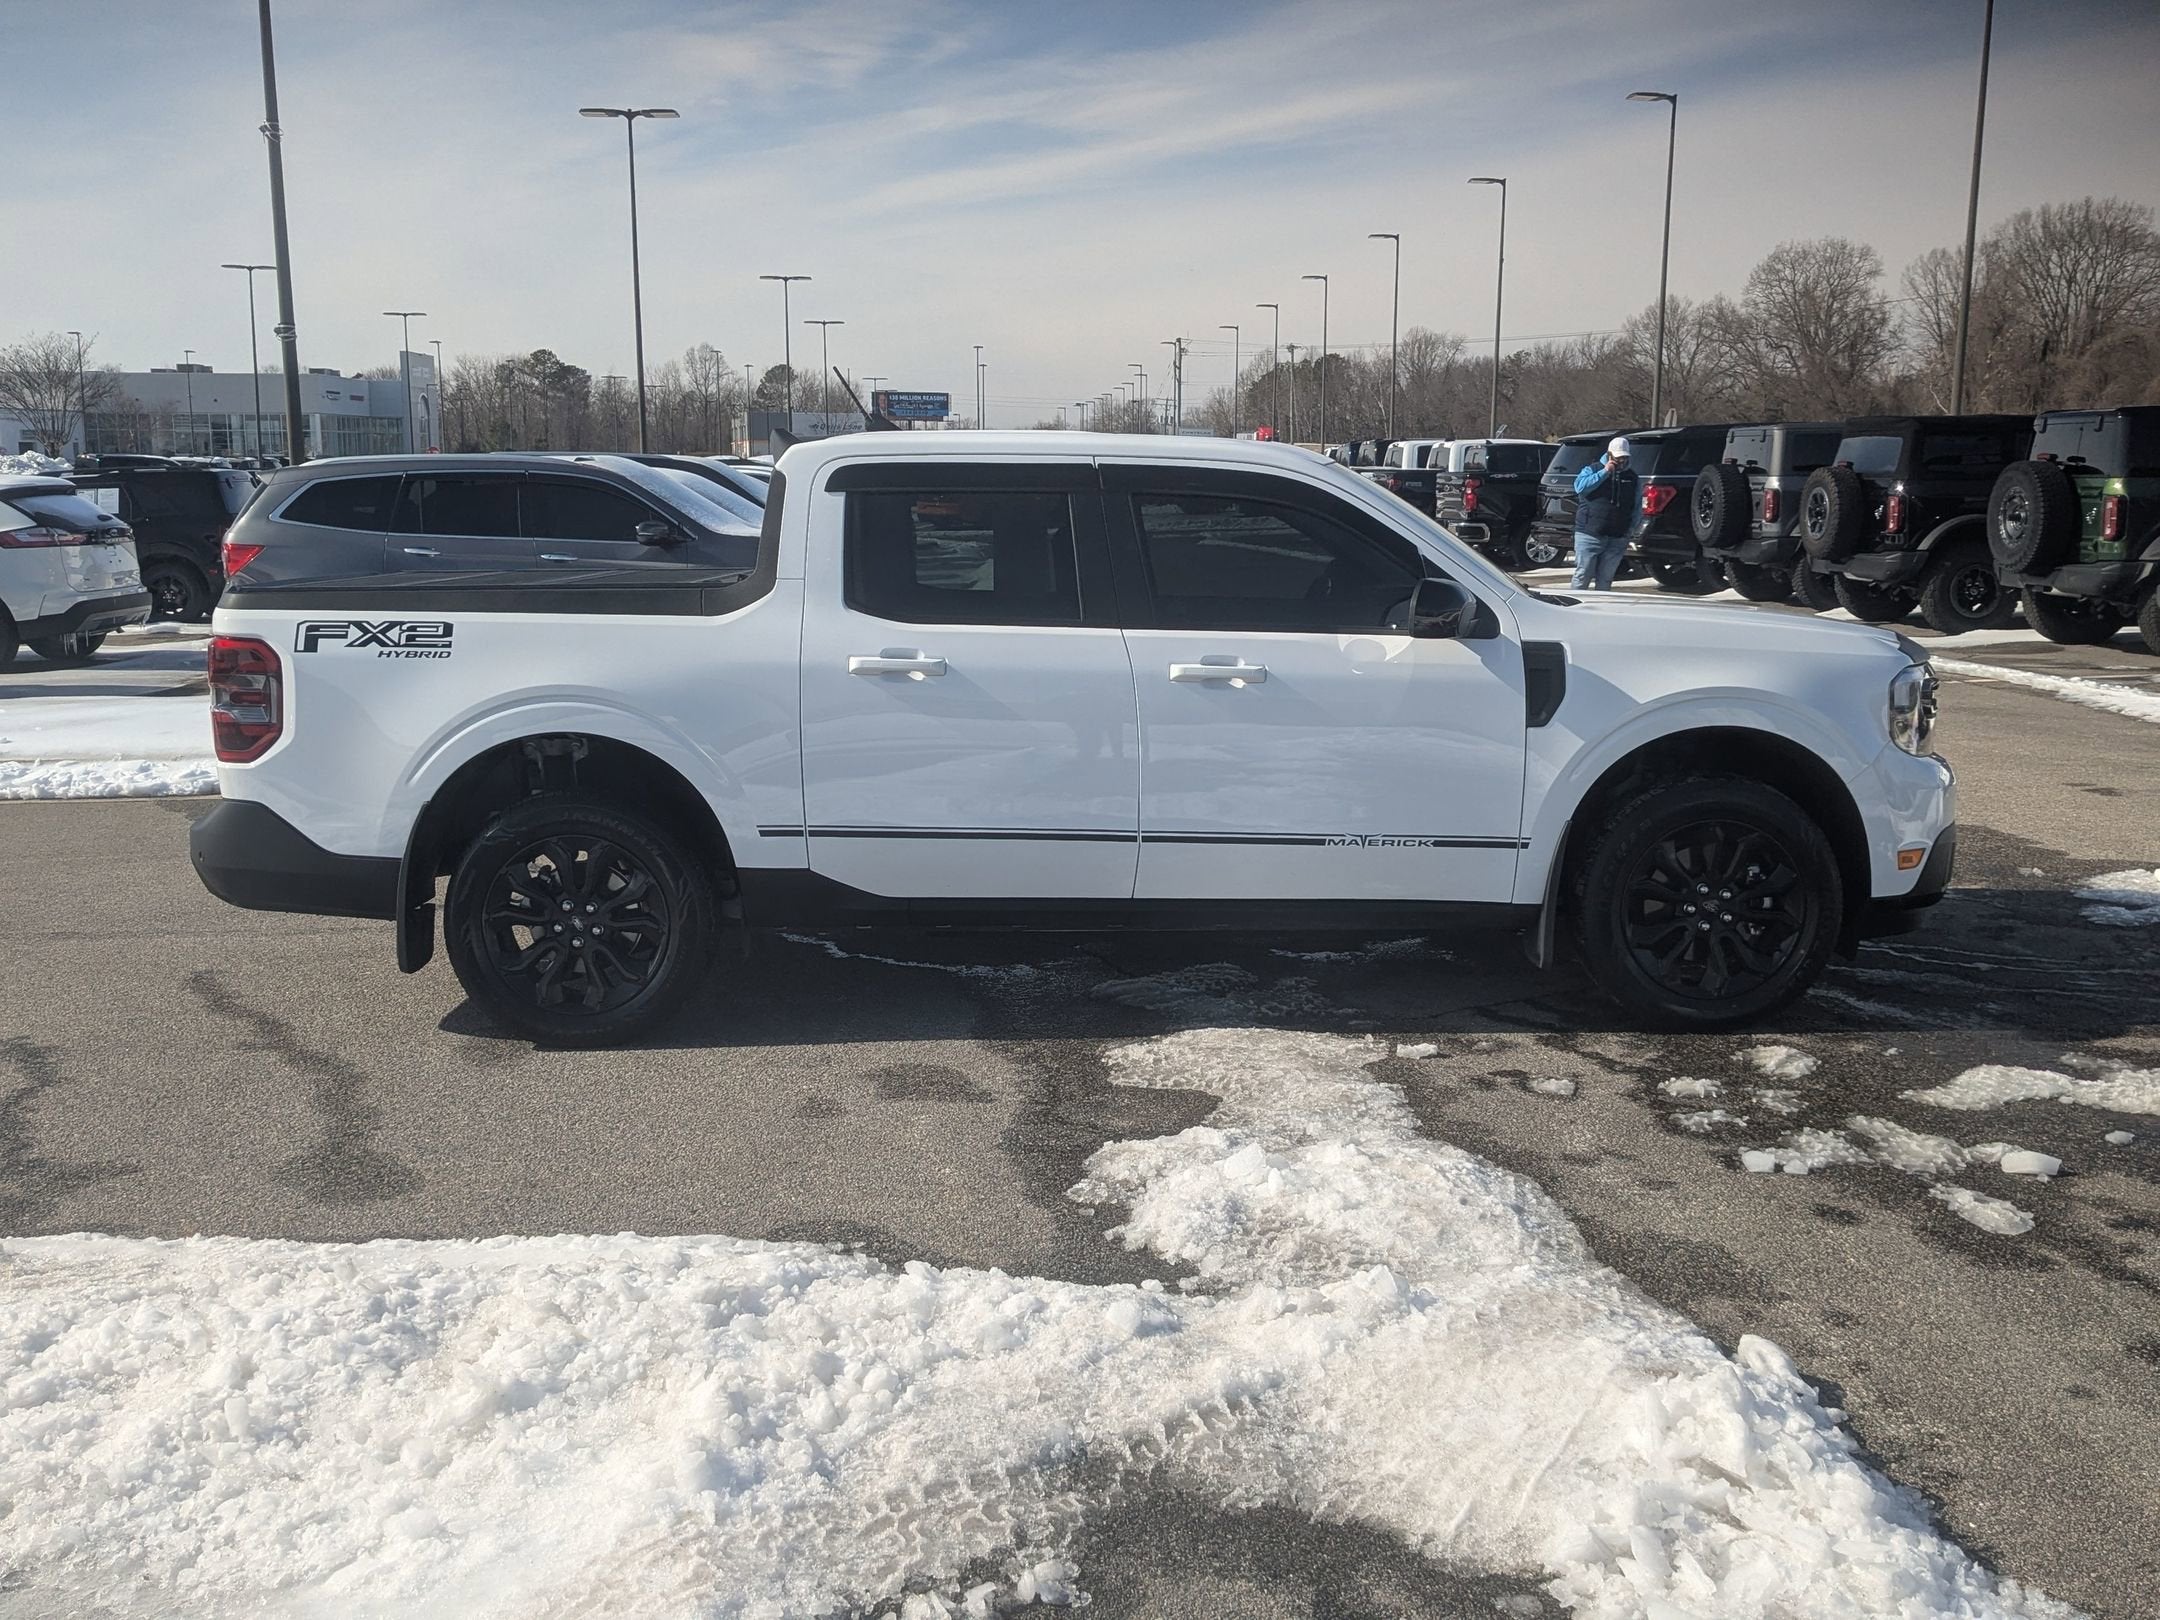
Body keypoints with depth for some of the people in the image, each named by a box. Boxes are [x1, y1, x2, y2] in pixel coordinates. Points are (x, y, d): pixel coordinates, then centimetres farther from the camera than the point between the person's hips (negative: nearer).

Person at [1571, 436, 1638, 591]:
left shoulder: (1632, 477, 12)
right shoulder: (1592, 470, 3)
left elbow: (1637, 507, 15)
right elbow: (1580, 486, -17)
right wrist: (1604, 472, -18)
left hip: (1617, 539, 3)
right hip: (1589, 535, -3)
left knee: (1605, 579, 6)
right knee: (1583, 576, -4)